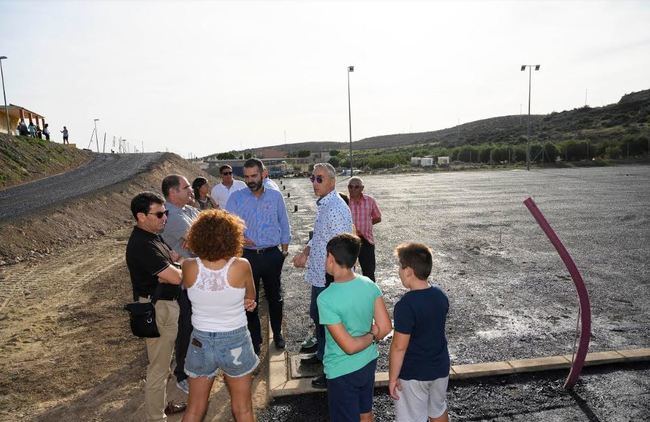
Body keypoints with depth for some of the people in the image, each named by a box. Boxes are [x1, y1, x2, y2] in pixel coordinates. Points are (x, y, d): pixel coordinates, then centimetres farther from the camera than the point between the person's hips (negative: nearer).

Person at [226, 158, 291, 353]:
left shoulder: (275, 196, 1)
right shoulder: (236, 198, -3)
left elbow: (284, 224, 8)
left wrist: (284, 249, 8)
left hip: (272, 255, 1)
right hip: (248, 255, -1)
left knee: (275, 297, 15)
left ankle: (277, 333, 37)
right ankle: (255, 339, 29)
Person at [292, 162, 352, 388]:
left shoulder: (336, 208, -23)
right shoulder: (323, 205, 9)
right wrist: (305, 251, 3)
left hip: (329, 277, -10)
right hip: (319, 275, 10)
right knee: (316, 316, 26)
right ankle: (322, 354, 48)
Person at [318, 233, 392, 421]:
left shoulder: (326, 299, -28)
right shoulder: (369, 284, -11)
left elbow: (349, 346, -27)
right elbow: (385, 328, -9)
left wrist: (369, 336, -9)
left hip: (342, 371, -5)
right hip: (369, 362, 6)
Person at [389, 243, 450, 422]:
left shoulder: (406, 305, -28)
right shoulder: (440, 295, -6)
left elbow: (399, 346, -23)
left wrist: (393, 377, -11)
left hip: (413, 374, -6)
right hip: (440, 367, 6)